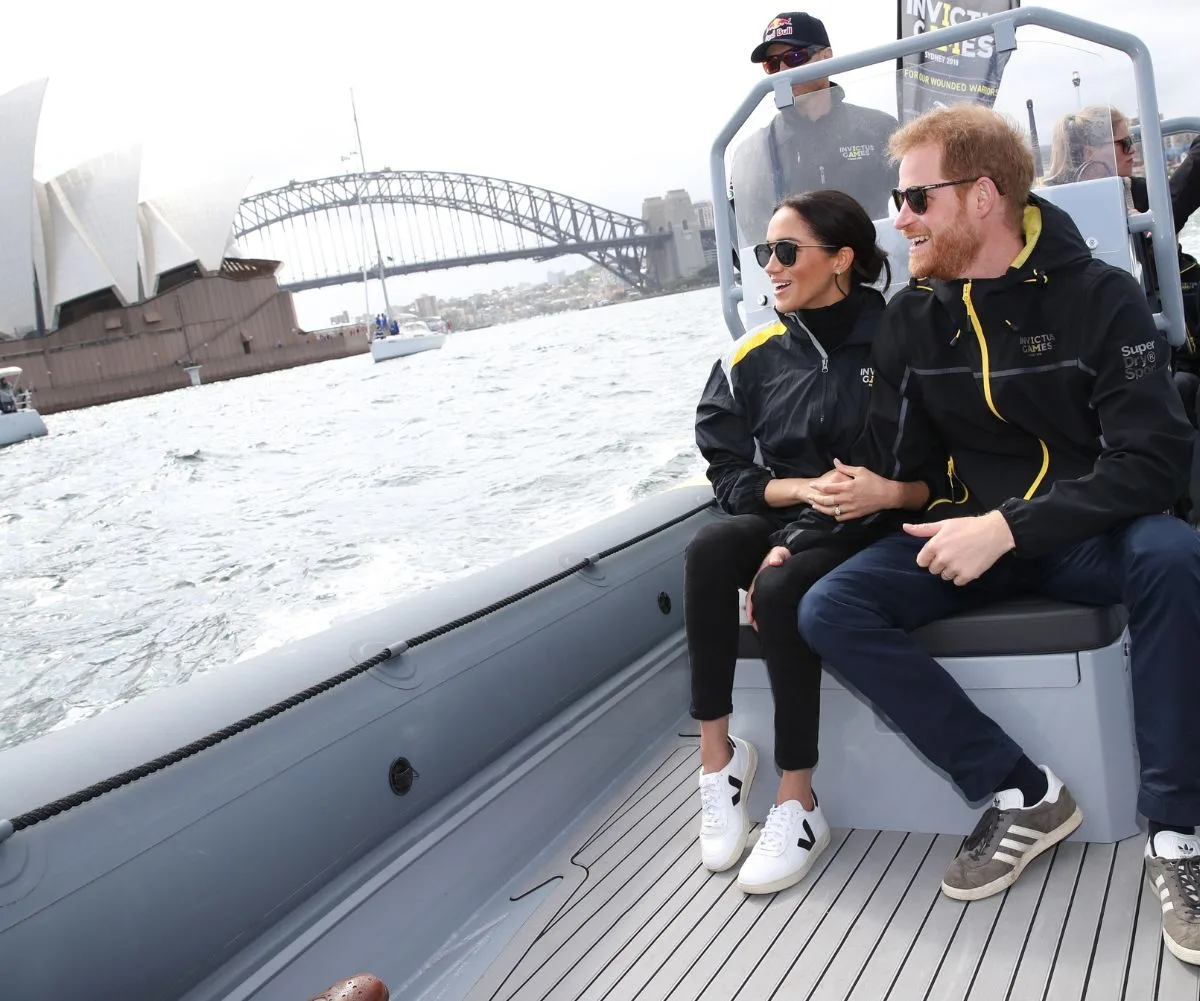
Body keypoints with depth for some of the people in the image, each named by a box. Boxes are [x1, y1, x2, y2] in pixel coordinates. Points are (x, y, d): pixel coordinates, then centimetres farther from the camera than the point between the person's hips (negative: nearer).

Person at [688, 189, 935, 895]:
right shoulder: (755, 357, 7)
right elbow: (729, 474, 4)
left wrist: (891, 491, -25)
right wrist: (803, 489, -12)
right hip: (787, 520, 4)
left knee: (780, 588, -33)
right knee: (710, 548, -30)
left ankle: (798, 804, -21)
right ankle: (717, 753, -21)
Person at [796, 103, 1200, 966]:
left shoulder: (1099, 296, -10)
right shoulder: (913, 318, 2)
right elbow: (883, 464, 5)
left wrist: (1009, 528, -29)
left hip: (1088, 534, -3)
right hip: (976, 531, 4)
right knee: (829, 610, -19)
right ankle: (1023, 795, -12)